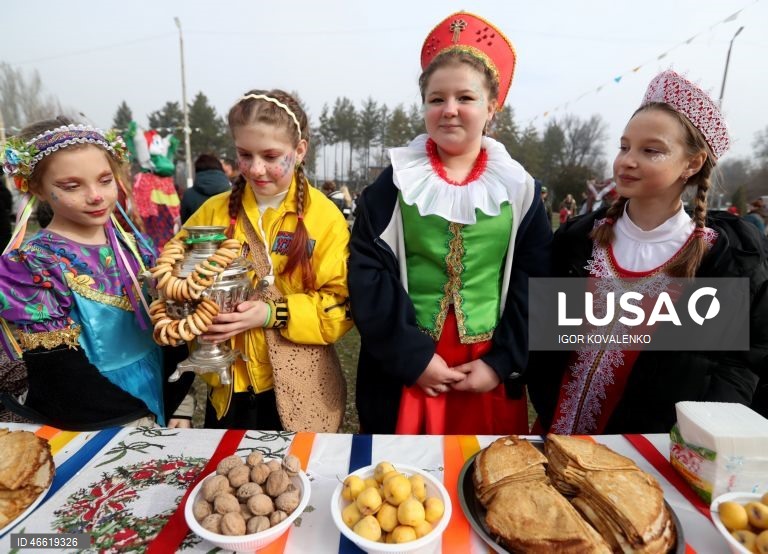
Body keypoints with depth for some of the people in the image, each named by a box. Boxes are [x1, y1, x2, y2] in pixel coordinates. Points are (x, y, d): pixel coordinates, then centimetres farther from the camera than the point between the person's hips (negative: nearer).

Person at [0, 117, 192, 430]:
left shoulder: (133, 245, -2)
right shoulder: (30, 264, -14)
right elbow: (60, 379, -16)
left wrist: (180, 407, -8)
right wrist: (143, 420, -17)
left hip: (164, 404, 5)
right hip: (97, 428, -4)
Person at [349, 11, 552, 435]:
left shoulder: (518, 188, 1)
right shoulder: (396, 182, -4)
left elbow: (533, 283, 1)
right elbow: (367, 273, -8)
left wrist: (503, 362, -7)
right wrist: (411, 355, -12)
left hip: (489, 372, 2)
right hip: (404, 372, -1)